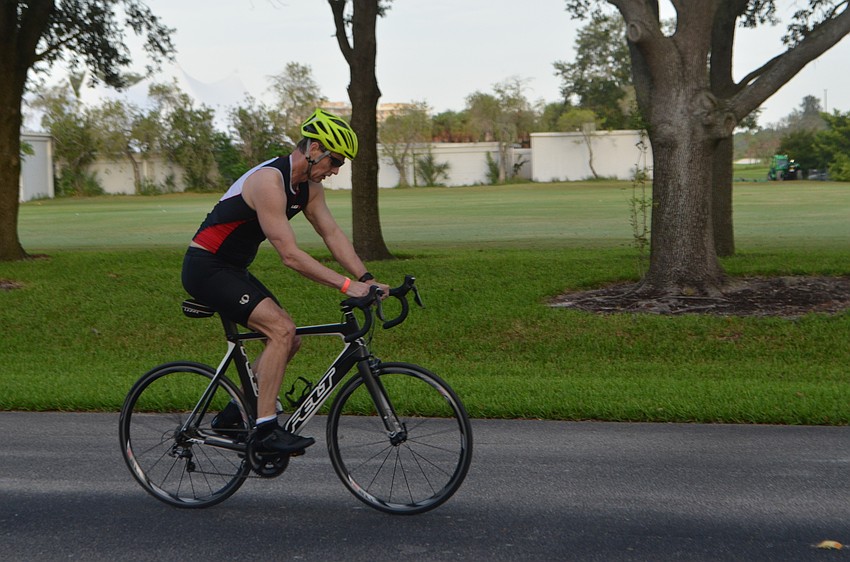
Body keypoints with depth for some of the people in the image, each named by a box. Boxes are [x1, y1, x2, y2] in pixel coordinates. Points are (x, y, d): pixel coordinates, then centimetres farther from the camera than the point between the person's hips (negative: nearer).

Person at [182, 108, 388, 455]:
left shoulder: (309, 186, 4)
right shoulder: (269, 181, -25)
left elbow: (333, 235, 3)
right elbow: (290, 256, -29)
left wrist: (366, 279, -9)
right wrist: (347, 286, -30)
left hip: (232, 270, 10)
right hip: (205, 268, -10)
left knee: (289, 341, 9)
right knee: (281, 330, -23)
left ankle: (235, 415, 20)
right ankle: (266, 430, -19)